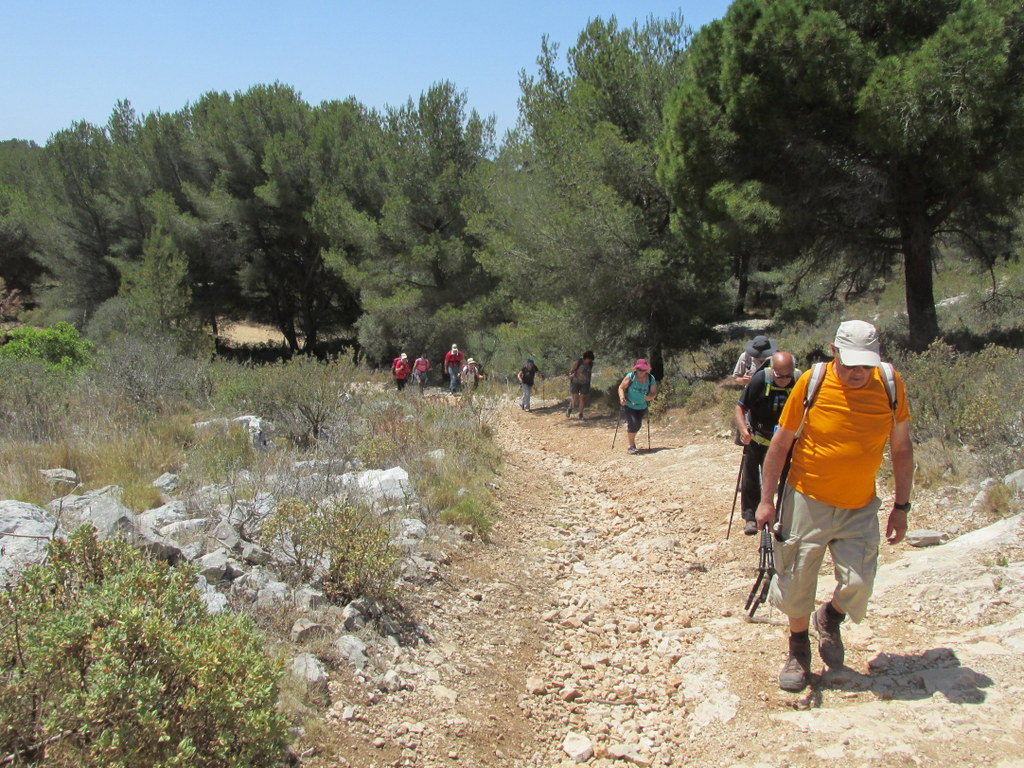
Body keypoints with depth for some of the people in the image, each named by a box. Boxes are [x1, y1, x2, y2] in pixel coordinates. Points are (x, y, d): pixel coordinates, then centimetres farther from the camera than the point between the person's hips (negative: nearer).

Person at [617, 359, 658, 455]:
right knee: (632, 423, -17)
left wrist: (650, 397, -29)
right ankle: (631, 446, -6)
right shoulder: (630, 376, -17)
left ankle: (631, 439, 44)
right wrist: (622, 397, -28)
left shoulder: (651, 379, -11)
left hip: (642, 407, 4)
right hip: (629, 405, -4)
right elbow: (621, 388, -11)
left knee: (637, 426, 15)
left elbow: (654, 393, -6)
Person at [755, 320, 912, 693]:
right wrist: (766, 500, -4)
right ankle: (799, 651, 33)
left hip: (860, 508, 1)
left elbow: (901, 448, 3)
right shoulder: (812, 382, -14)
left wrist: (901, 506, 3)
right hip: (807, 502, -1)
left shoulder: (890, 384, -8)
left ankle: (830, 618, 30)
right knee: (797, 581, 7)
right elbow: (781, 443, -5)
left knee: (858, 584, -6)